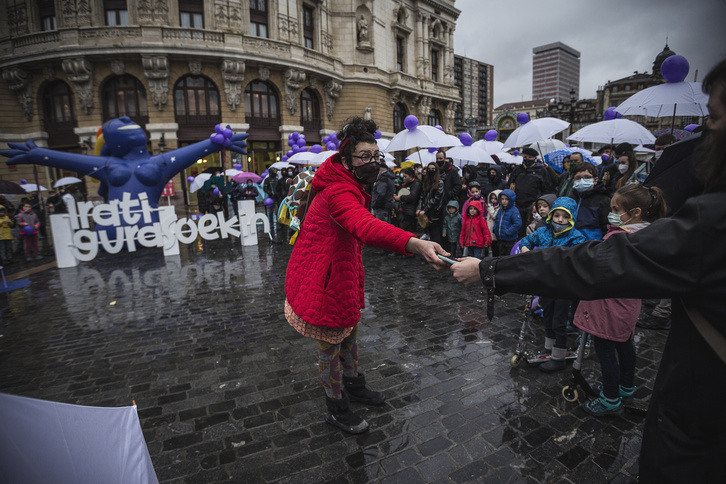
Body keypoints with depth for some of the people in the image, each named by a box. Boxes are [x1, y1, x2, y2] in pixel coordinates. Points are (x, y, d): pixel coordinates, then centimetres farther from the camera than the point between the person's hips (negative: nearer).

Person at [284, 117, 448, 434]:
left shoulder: (350, 187, 7)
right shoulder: (338, 192, -29)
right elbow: (366, 227, -49)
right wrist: (416, 244, -64)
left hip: (342, 277, 10)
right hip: (322, 282, -10)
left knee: (350, 334, 25)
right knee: (330, 347, 8)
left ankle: (353, 385, 49)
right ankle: (337, 409, 30)